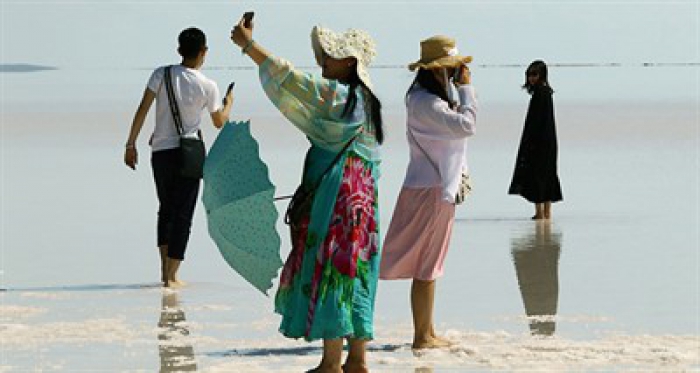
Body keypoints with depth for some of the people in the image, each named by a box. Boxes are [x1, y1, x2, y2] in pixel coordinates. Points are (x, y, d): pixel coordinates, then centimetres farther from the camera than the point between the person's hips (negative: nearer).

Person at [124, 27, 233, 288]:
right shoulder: (208, 87, -4)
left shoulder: (162, 75, -2)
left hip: (160, 152, 3)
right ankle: (171, 277, -1)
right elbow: (219, 122, 10)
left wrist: (131, 144, 1)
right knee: (182, 215, 2)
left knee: (166, 210, 19)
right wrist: (228, 103, 31)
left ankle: (165, 270, 14)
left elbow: (142, 110, -5)